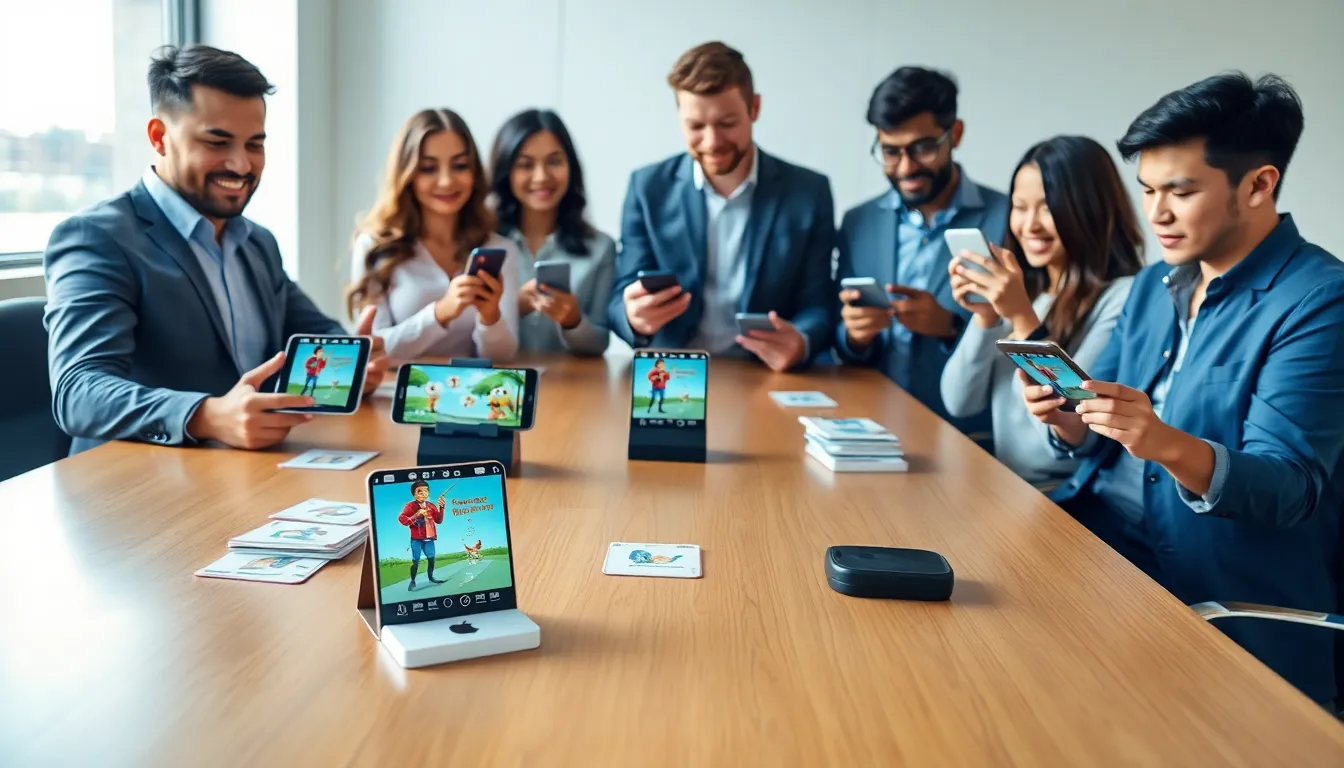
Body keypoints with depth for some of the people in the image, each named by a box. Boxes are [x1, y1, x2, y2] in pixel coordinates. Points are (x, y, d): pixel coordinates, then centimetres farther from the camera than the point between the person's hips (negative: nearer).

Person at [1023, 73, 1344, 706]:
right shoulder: (1153, 284, 10)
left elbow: (1287, 492, -18)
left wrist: (1169, 446, -36)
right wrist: (1066, 418, -10)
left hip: (1225, 607, -6)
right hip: (1096, 540, 7)